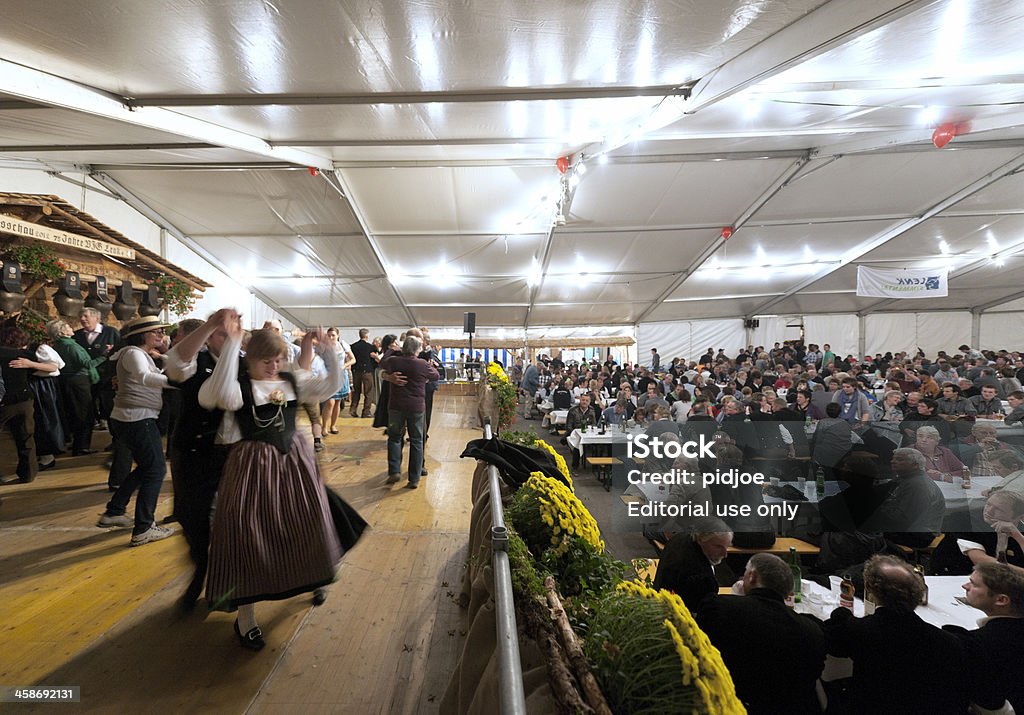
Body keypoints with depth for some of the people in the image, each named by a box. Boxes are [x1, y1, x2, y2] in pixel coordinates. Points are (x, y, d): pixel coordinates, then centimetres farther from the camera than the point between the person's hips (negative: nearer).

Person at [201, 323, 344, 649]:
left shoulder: (294, 381, 4)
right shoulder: (240, 386, -12)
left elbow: (331, 385, -1)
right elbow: (222, 394, -35)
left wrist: (328, 352, -15)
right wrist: (232, 344, -37)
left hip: (294, 460, 5)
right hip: (253, 464, -5)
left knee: (305, 524, 18)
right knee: (251, 534, 2)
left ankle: (310, 579, 47)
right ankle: (245, 617, 18)